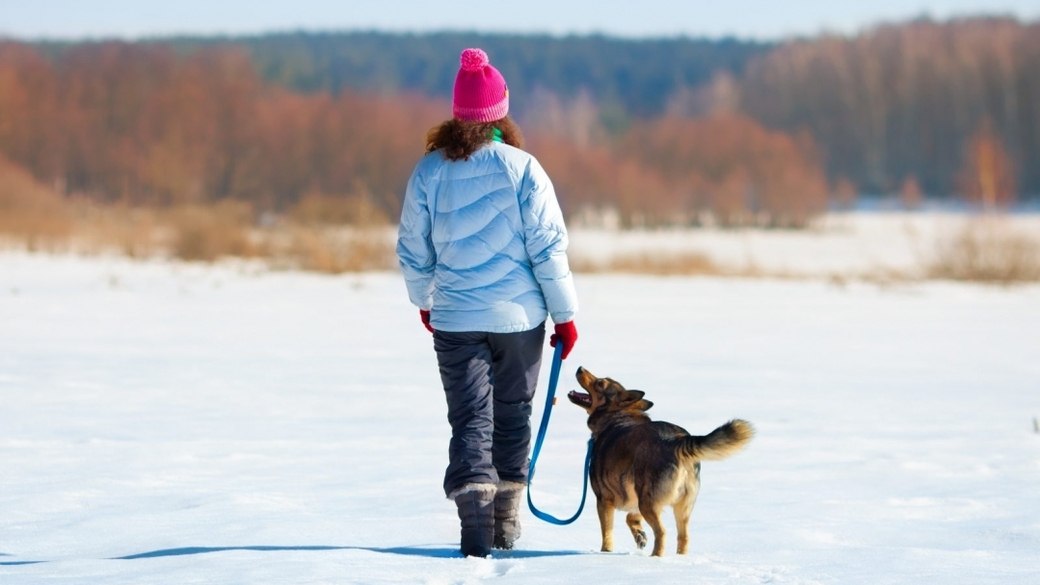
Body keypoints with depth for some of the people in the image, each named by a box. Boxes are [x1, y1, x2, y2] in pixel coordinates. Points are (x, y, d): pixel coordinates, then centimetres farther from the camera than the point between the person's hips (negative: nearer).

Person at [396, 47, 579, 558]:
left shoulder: (429, 171, -5)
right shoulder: (522, 169, -10)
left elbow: (413, 249, 4)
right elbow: (548, 248, -9)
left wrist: (423, 301, 22)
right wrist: (565, 315, 1)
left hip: (455, 320, 0)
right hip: (519, 317, 0)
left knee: (470, 421, 2)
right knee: (513, 415, 17)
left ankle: (476, 525, -15)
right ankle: (506, 523, 25)